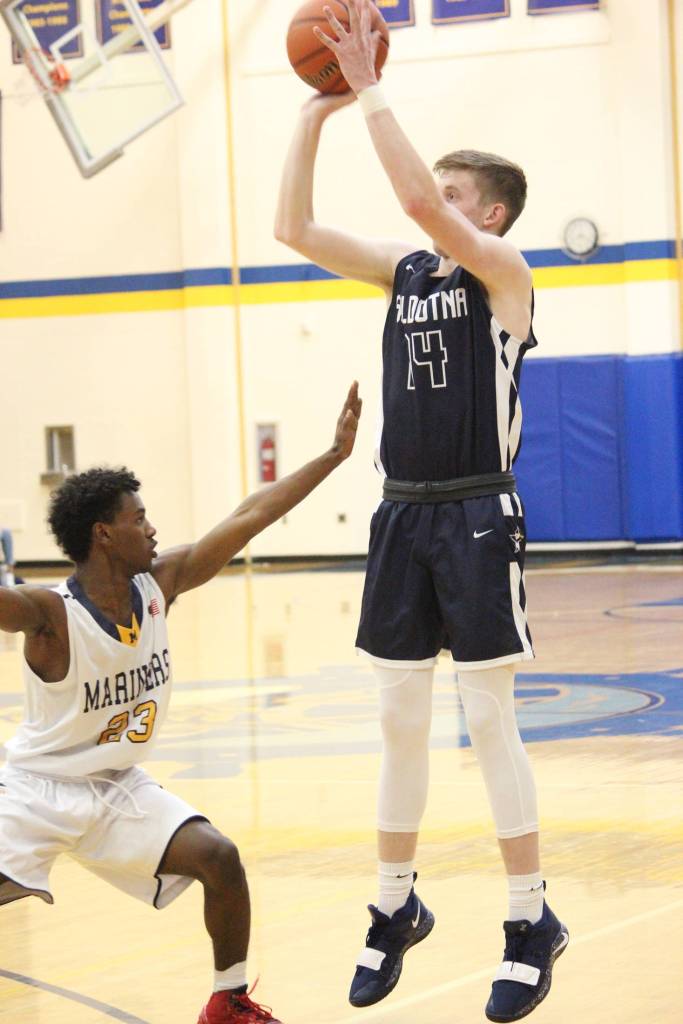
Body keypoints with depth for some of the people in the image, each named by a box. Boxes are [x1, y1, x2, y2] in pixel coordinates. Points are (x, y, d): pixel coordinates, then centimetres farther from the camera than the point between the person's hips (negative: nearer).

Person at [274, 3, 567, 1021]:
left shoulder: (503, 272, -8)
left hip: (477, 519, -6)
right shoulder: (406, 270, 10)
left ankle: (531, 922, 5)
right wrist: (315, 112, -4)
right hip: (404, 516, 6)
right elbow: (296, 228, 2)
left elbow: (420, 200, -25)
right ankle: (397, 907, 23)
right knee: (400, 721, 11)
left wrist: (370, 90, -21)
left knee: (490, 720, -4)